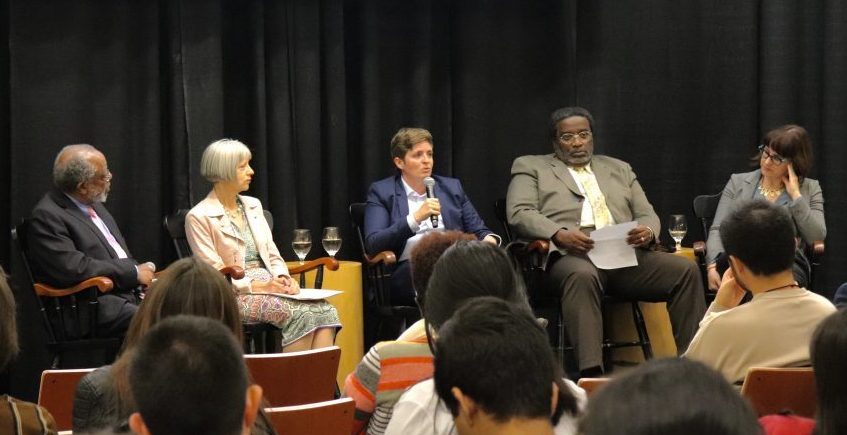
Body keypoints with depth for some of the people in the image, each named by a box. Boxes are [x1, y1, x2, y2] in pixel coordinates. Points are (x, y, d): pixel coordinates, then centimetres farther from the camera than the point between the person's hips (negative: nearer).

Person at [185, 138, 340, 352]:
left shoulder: (253, 206, 17)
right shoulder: (199, 218, -4)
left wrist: (283, 278, -5)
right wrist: (258, 286, -18)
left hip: (269, 284, 6)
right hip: (235, 294, -6)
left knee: (325, 311, -24)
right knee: (301, 313, -32)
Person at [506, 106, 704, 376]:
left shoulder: (619, 169, 31)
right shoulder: (530, 167, 19)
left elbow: (647, 214, 24)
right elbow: (519, 213, 3)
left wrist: (647, 231, -4)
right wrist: (559, 234, -18)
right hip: (571, 255, -4)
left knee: (686, 270, -22)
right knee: (582, 276, -41)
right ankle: (591, 373, -51)